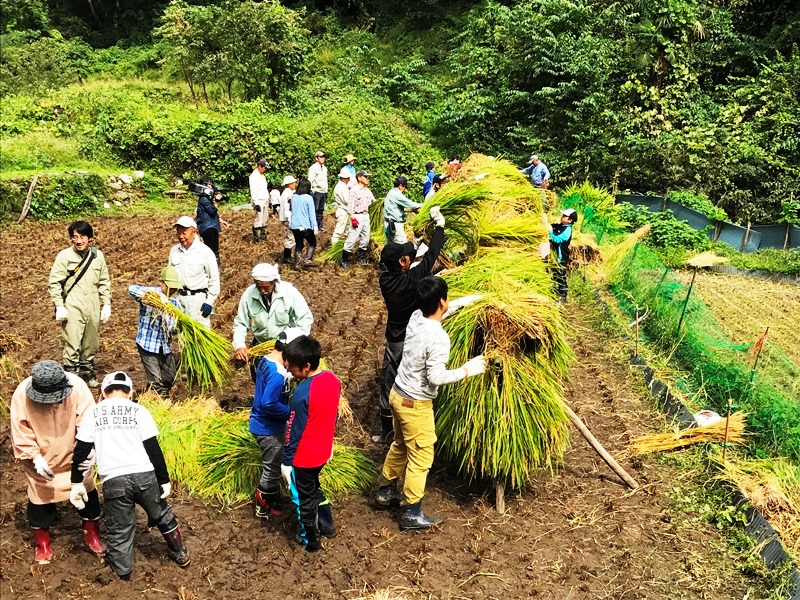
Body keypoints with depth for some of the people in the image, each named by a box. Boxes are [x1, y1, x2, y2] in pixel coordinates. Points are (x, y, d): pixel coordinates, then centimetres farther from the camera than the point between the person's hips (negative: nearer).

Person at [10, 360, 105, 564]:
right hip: (40, 459, 0)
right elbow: (21, 433, -16)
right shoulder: (22, 395, -26)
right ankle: (42, 543, 37)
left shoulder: (77, 386, -29)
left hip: (75, 455, 0)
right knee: (40, 498, 13)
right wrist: (34, 457, -25)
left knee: (86, 493, 14)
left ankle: (92, 535, 36)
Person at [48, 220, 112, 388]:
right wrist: (59, 306, -10)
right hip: (72, 309, -4)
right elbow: (54, 282, -5)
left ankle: (87, 372, 34)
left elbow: (104, 282, 10)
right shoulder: (64, 256, -8)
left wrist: (106, 305, 7)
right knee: (72, 345, -7)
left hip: (92, 309, 4)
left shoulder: (97, 255, 3)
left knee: (91, 344, 15)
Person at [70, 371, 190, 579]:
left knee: (119, 530, 14)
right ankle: (180, 554, 38)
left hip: (113, 481, 0)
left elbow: (81, 451, 6)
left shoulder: (93, 413, 6)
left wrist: (77, 483, 15)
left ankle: (121, 572, 27)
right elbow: (153, 449, -1)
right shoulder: (139, 411, 2)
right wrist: (164, 480, 5)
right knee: (162, 516, 22)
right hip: (144, 475, 0)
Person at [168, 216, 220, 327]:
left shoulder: (205, 251, -10)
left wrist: (210, 302, -10)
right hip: (180, 297, 5)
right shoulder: (174, 251, 4)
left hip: (199, 298, -5)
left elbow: (214, 279, -6)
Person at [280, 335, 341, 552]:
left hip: (303, 457, -7)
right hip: (323, 451, 7)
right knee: (314, 488, 31)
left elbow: (294, 432, -21)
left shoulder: (302, 394, -30)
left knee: (304, 498, 16)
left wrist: (286, 462, -8)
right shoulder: (332, 379, -7)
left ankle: (310, 540, 34)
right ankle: (327, 525, 44)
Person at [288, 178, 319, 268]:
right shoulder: (308, 198, -11)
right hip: (305, 226, -5)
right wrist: (315, 227, -14)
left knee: (298, 244, 16)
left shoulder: (293, 197, 5)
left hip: (294, 226, 5)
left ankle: (297, 263, 13)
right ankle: (307, 260, -7)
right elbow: (312, 214, -13)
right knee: (312, 243, 9)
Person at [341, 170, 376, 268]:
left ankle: (360, 256, 30)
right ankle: (345, 260, 0)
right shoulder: (354, 190, -9)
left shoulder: (367, 191, 13)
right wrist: (352, 218, -20)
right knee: (352, 238, -8)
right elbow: (350, 205, -14)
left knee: (365, 238, 13)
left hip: (366, 216, 7)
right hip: (357, 216, -7)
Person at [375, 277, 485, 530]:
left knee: (400, 445, 27)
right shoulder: (438, 338, -28)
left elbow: (438, 312, 19)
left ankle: (386, 490, 44)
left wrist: (466, 301, 24)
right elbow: (436, 377, -27)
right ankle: (412, 514, 18)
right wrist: (466, 370, -16)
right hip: (415, 404, -9)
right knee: (421, 457, 6)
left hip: (398, 394, 9)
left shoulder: (416, 317, -4)